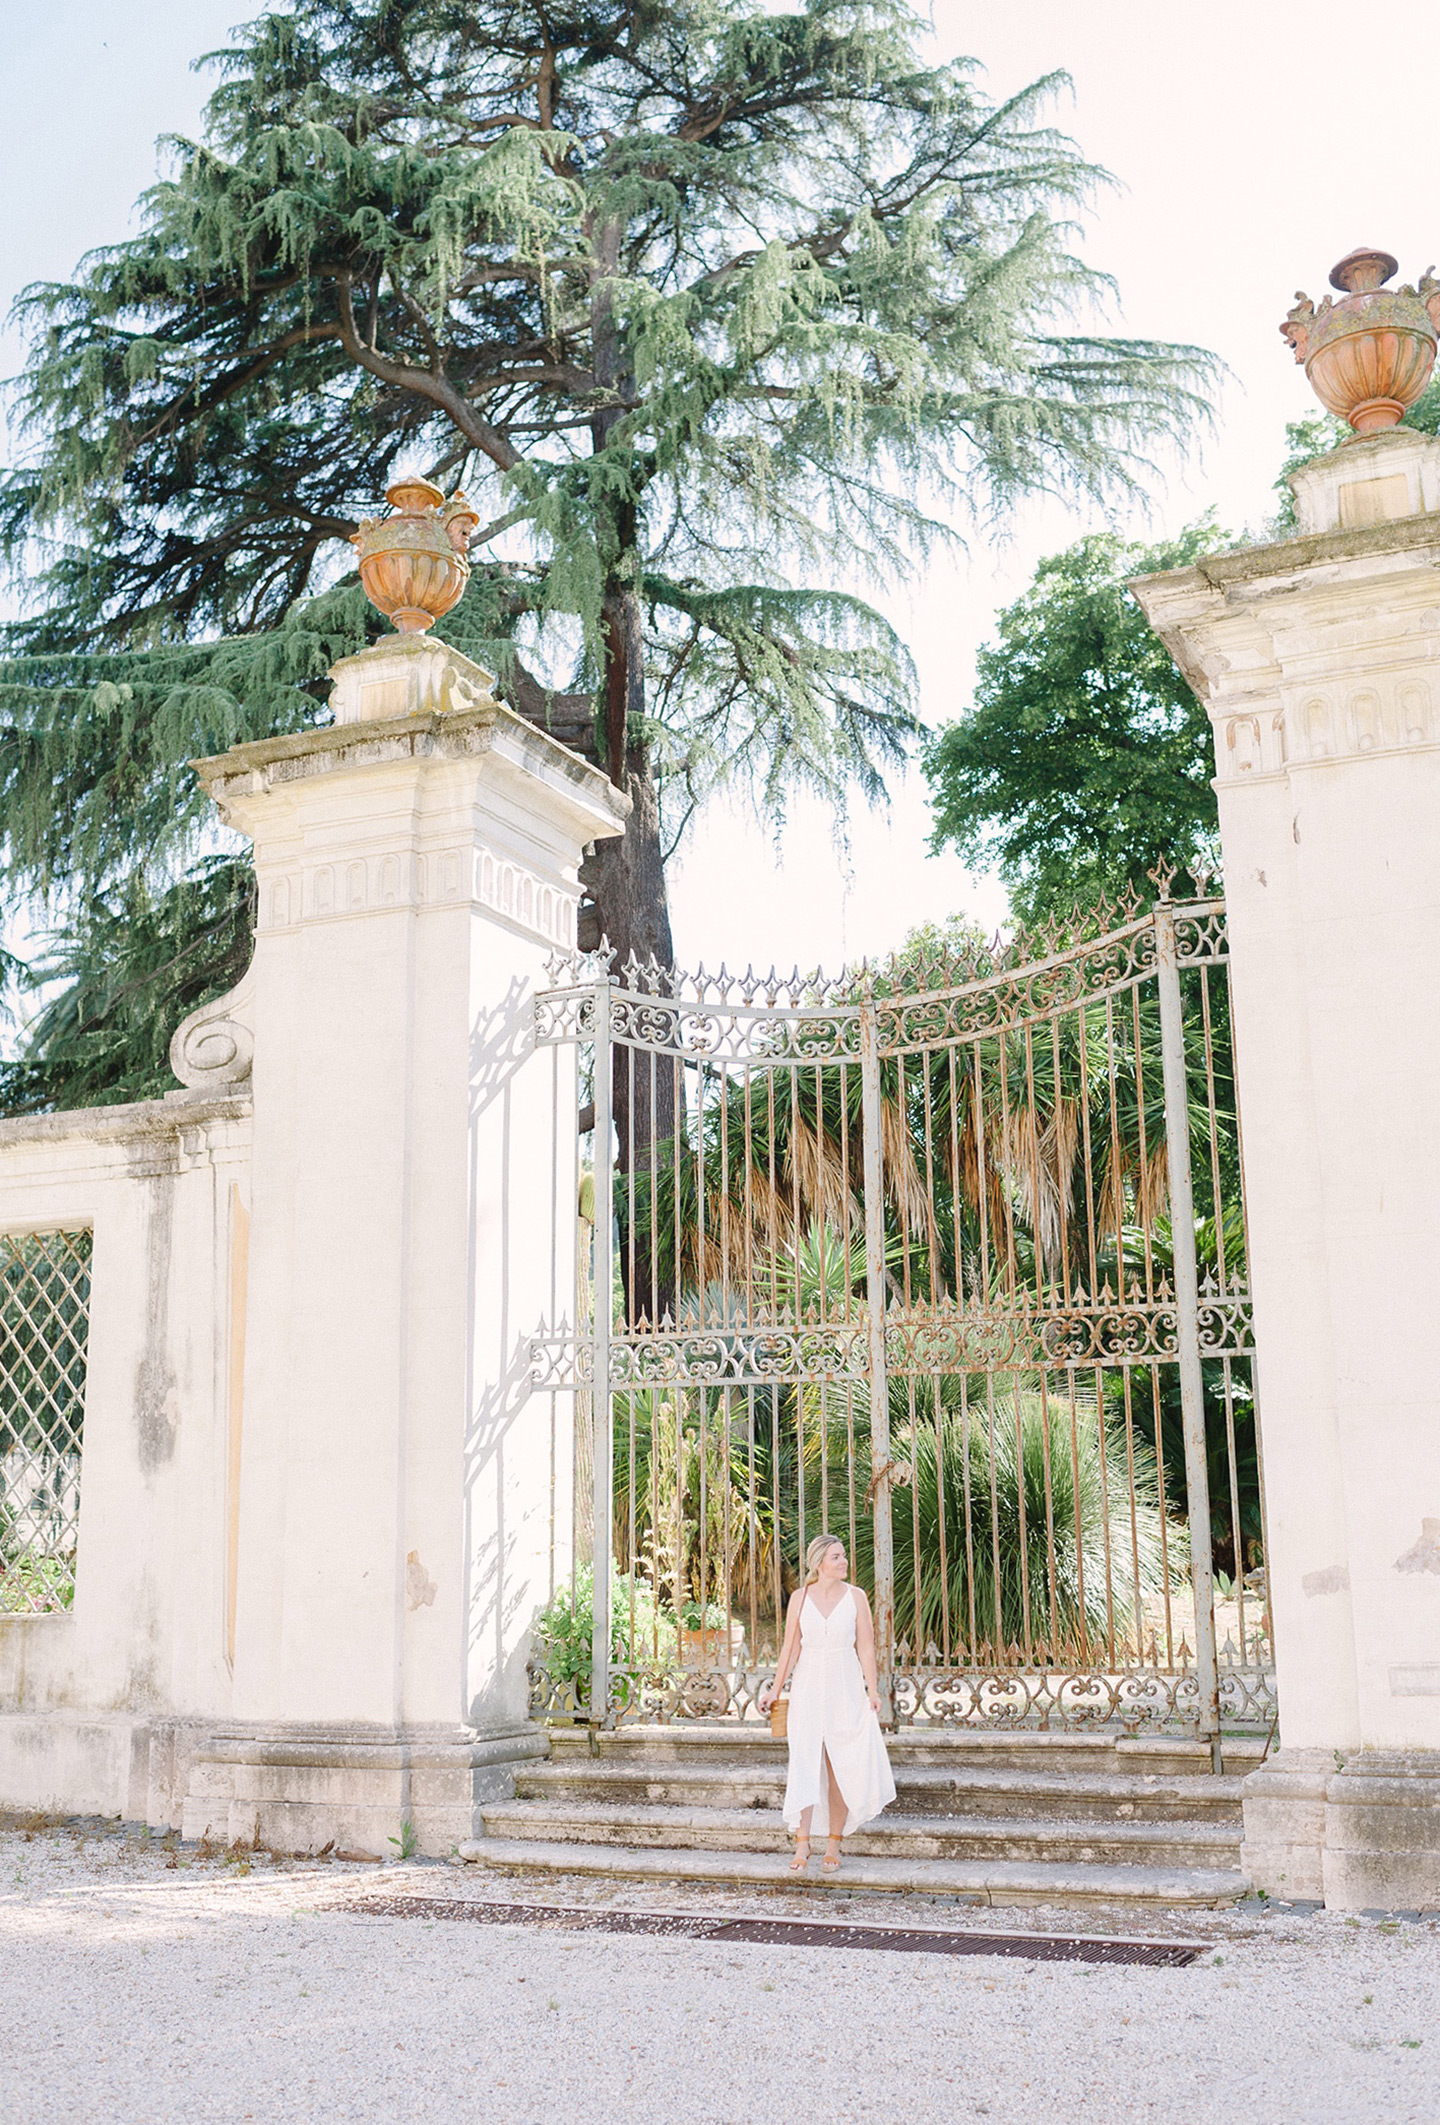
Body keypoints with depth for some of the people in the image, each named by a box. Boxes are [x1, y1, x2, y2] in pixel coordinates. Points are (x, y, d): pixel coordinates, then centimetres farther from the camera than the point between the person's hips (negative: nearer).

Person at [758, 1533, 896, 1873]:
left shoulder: (855, 1597, 0)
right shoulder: (800, 1597, 2)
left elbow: (866, 1647, -1)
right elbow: (791, 1647, 7)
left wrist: (872, 1690, -10)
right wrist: (775, 1689, 7)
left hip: (845, 1690, 0)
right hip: (808, 1689, 0)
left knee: (840, 1770, 3)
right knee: (804, 1765, -7)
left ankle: (833, 1844, 13)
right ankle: (802, 1845, -5)